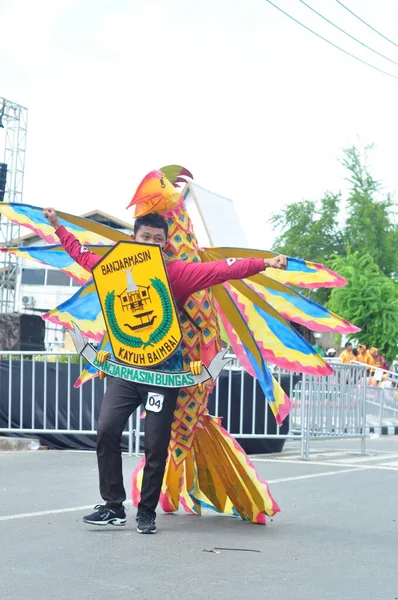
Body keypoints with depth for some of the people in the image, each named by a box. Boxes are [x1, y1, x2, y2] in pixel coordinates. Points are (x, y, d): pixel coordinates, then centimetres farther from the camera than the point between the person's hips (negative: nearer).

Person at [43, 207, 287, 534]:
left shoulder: (176, 272, -2)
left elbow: (222, 270, -10)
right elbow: (83, 255, 24)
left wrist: (265, 263, -19)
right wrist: (58, 226, 30)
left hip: (163, 369, -2)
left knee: (156, 444, -1)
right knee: (107, 429, -9)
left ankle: (147, 512, 14)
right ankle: (113, 507, 3)